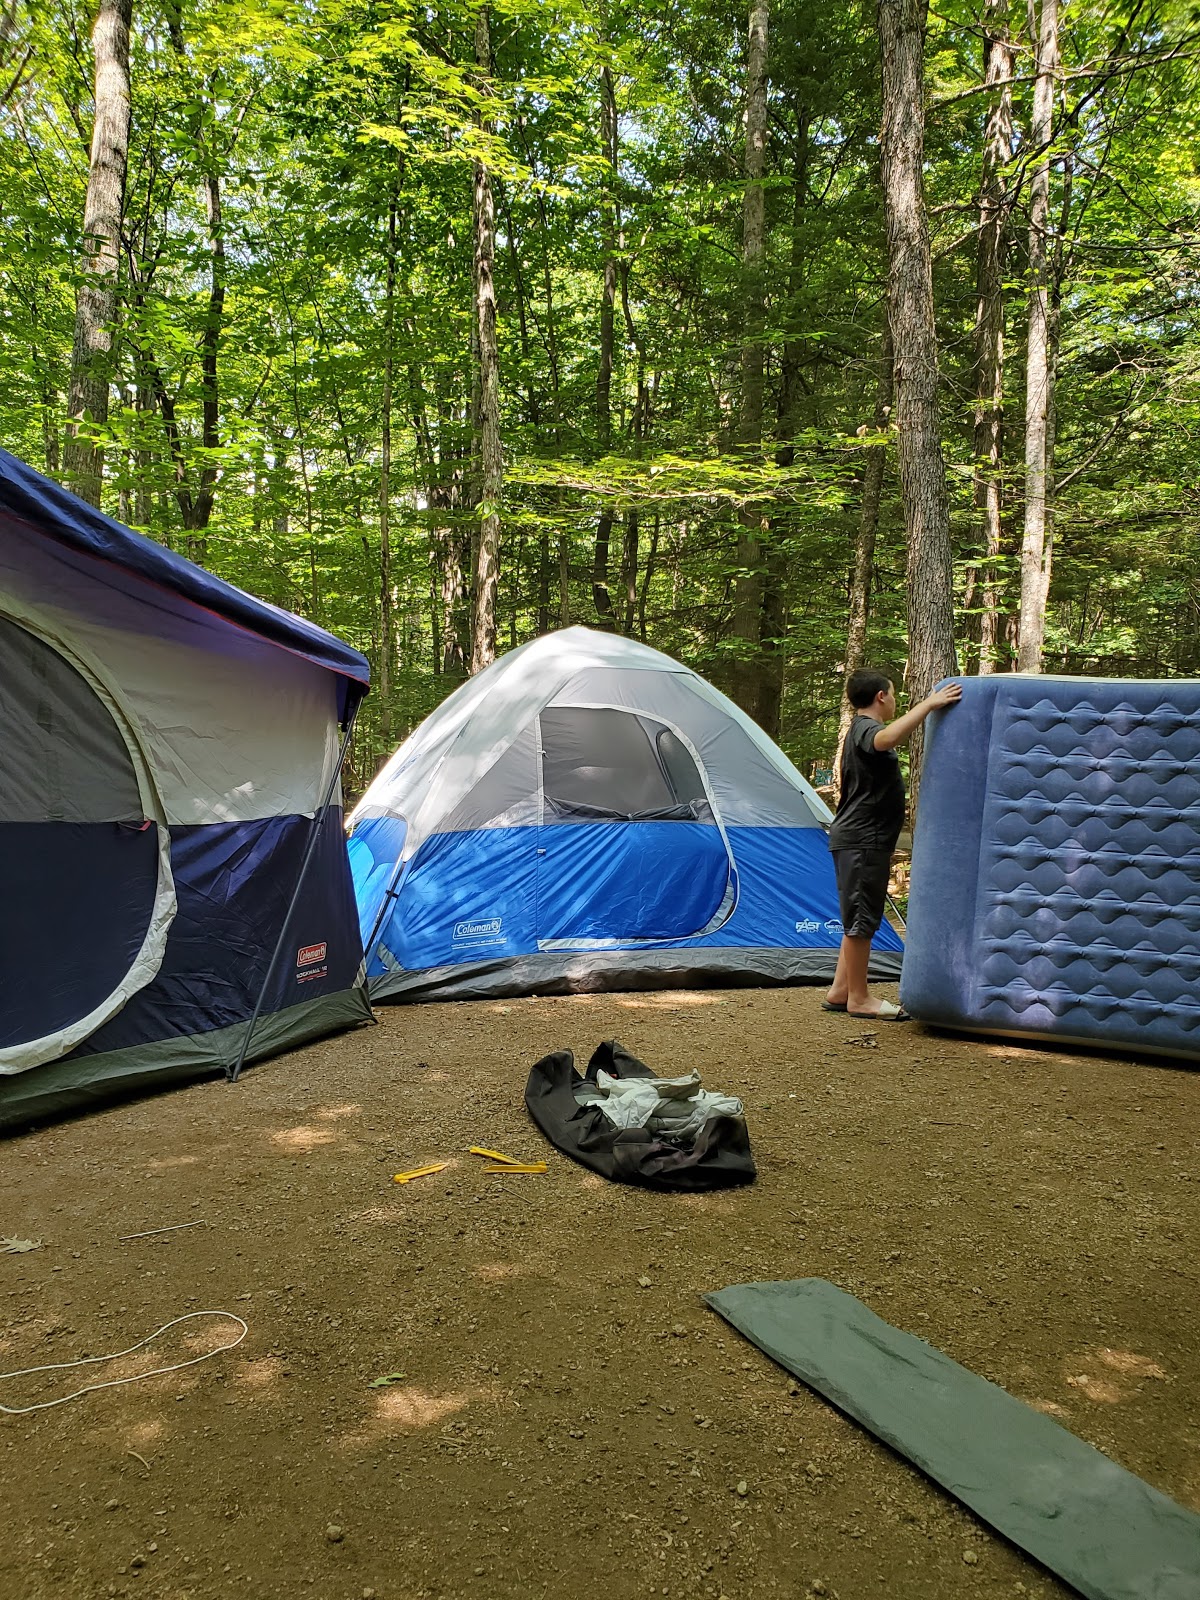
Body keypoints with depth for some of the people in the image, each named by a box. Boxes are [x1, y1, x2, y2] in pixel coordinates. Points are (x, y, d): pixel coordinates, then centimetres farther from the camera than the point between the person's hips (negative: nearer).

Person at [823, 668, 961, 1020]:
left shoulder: (863, 730, 21)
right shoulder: (864, 728, -14)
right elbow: (887, 738, -39)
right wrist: (929, 704, -34)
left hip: (864, 841, 11)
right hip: (860, 841, -11)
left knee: (858, 919, 14)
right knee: (861, 918, -4)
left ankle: (839, 992, 21)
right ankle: (859, 998, 4)